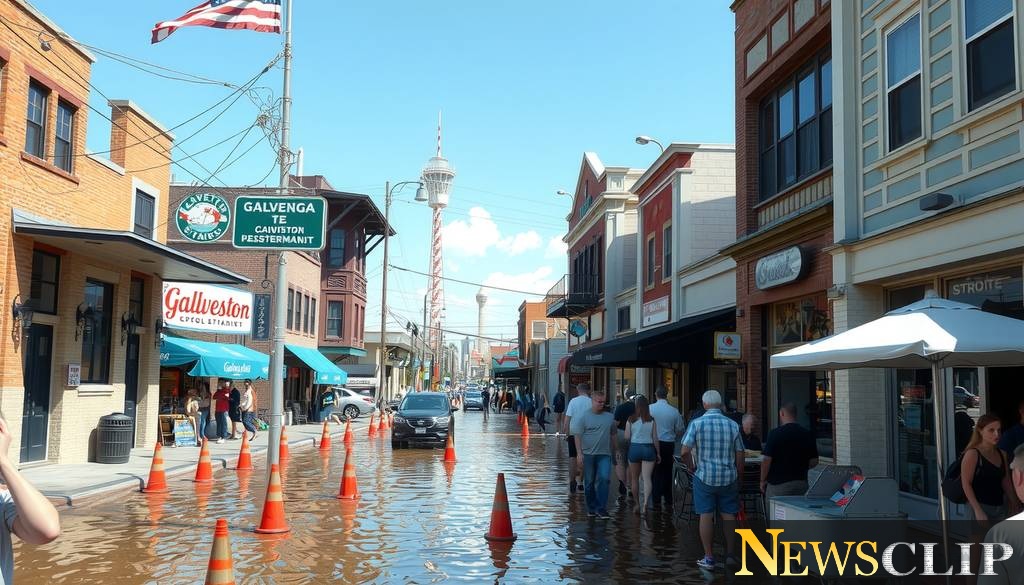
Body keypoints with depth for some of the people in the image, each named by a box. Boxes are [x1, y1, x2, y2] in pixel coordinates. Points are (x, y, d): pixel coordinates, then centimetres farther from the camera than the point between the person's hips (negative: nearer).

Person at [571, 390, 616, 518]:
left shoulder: (609, 417, 9)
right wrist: (579, 453, -12)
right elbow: (577, 436, -5)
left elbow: (613, 435, 18)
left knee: (604, 479, -13)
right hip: (588, 454, -2)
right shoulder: (583, 416, -2)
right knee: (589, 482, 7)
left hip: (604, 455, 2)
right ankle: (591, 508, 20)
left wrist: (614, 451, 16)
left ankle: (601, 508, -8)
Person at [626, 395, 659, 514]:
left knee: (635, 478, 14)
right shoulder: (652, 420, -3)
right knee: (647, 478, -3)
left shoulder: (631, 419, -4)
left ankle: (637, 504, 22)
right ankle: (645, 503, -21)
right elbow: (655, 438, -1)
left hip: (634, 448, 0)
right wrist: (658, 453, 9)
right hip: (648, 448, 0)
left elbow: (627, 437, -3)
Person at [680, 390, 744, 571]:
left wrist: (691, 466, 8)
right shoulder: (733, 425, -1)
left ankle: (708, 558, 8)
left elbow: (685, 451, -11)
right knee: (728, 516, 11)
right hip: (728, 478, 2)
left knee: (706, 516, 4)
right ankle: (730, 555, 18)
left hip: (704, 476, -2)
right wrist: (738, 476, 16)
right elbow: (739, 455, 3)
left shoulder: (697, 424, -8)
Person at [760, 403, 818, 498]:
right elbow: (814, 461, 6)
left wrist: (763, 480, 0)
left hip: (778, 483, -4)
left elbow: (767, 460, -13)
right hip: (801, 483, 5)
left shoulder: (775, 433, -11)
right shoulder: (807, 434, 2)